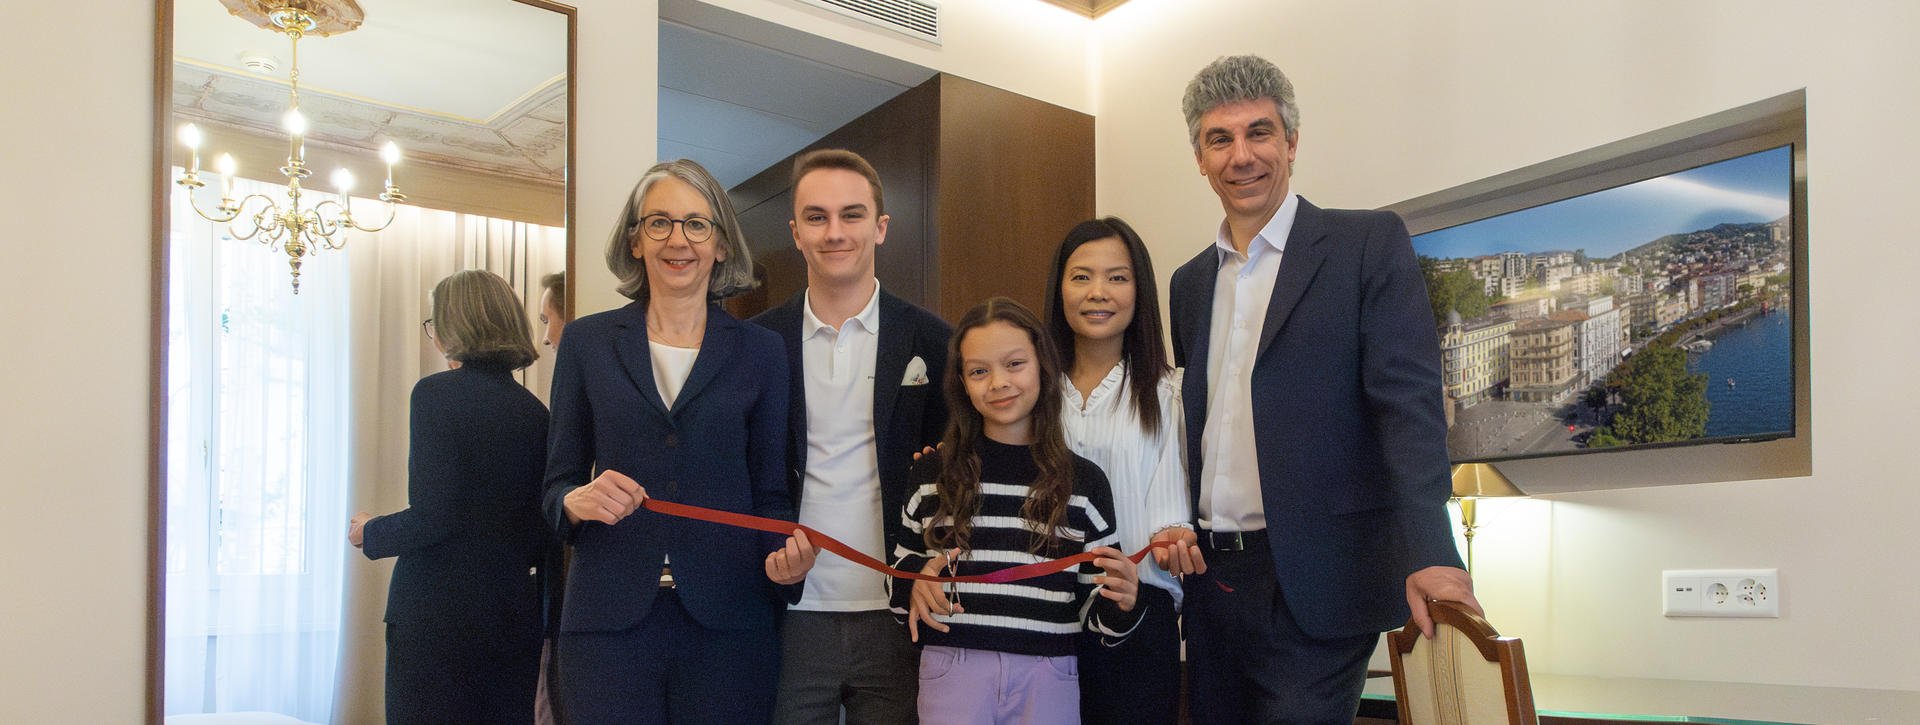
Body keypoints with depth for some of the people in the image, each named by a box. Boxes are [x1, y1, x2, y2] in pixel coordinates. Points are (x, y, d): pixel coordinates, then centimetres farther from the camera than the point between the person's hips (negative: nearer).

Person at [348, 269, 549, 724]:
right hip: (515, 614, 5)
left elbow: (432, 516, -16)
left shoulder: (436, 394, -9)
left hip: (438, 613, -5)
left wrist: (370, 533, 3)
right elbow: (541, 536, 7)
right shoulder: (534, 411, 6)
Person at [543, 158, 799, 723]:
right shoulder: (587, 343, 8)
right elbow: (557, 483, 10)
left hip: (727, 619, 0)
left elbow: (770, 491, 7)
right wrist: (577, 502, -13)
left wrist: (787, 552, -14)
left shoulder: (759, 351, 6)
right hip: (609, 617, 0)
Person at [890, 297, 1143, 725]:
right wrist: (912, 580, -8)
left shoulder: (1083, 481, 3)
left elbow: (1096, 613, 7)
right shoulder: (933, 474, 4)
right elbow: (903, 567, 13)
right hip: (952, 669, 0)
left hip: (1047, 676, 0)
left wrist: (1121, 602, -14)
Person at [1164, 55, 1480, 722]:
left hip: (1313, 585, -5)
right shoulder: (1190, 282, 15)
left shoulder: (1368, 244, -2)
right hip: (1212, 582, 6)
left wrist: (1429, 554, -24)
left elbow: (1407, 402, -12)